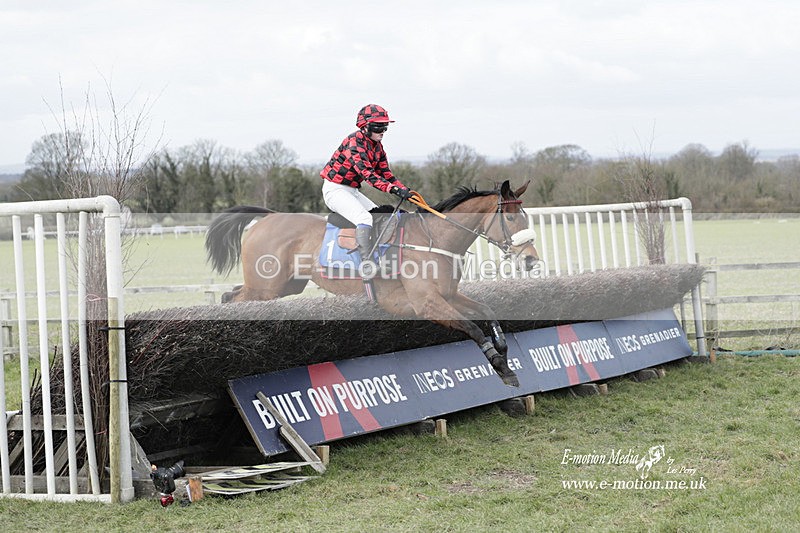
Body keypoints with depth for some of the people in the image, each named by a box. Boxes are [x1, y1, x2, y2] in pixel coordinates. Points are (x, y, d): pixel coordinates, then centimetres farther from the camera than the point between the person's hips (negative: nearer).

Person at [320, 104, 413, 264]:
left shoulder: (378, 147, 8)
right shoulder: (354, 142, -22)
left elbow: (385, 174, 6)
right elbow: (367, 173, -32)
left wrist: (405, 190, -12)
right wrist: (394, 189, -41)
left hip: (353, 191, 10)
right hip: (335, 189, -10)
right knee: (365, 218, -27)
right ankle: (366, 262, -32)